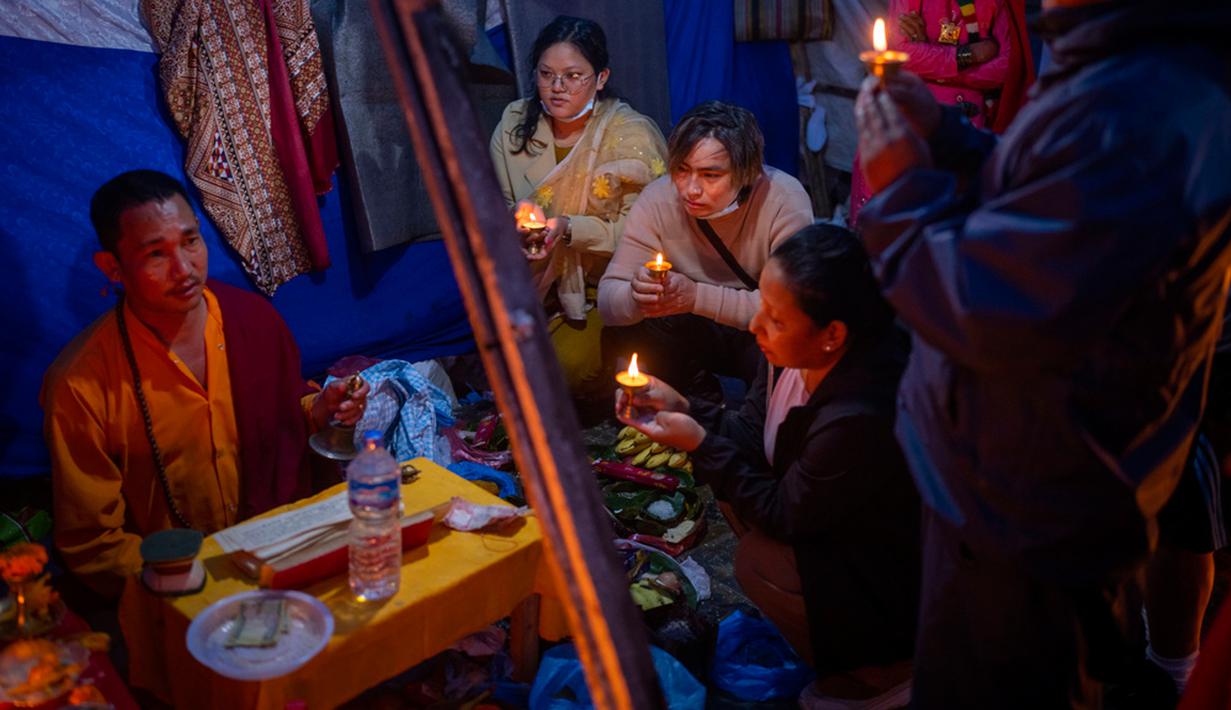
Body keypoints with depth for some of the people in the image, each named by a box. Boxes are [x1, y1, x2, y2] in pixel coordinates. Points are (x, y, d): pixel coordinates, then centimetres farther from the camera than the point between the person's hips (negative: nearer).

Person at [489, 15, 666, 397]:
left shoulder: (630, 136, -15)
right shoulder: (514, 125, -2)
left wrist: (569, 229, -29)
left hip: (611, 284, -4)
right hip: (542, 280, 4)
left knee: (569, 362, -23)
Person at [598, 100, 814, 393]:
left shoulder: (784, 200, -23)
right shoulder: (658, 199, -14)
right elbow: (607, 299, -16)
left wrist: (698, 297, -37)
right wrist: (636, 296, -41)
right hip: (695, 332, 3)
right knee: (622, 338, -23)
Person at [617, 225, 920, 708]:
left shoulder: (861, 418, -38)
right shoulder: (797, 353, -15)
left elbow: (786, 516, -24)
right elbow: (754, 432, 1)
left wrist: (701, 445, -21)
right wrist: (681, 409, -13)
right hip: (826, 518, 8)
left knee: (757, 561, -19)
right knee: (734, 473, 2)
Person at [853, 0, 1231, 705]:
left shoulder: (1136, 115, -34)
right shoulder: (1162, 69, 1)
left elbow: (991, 319, -32)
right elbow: (1042, 210, 13)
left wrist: (901, 184, -19)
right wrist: (941, 134, 0)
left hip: (1025, 513, -9)